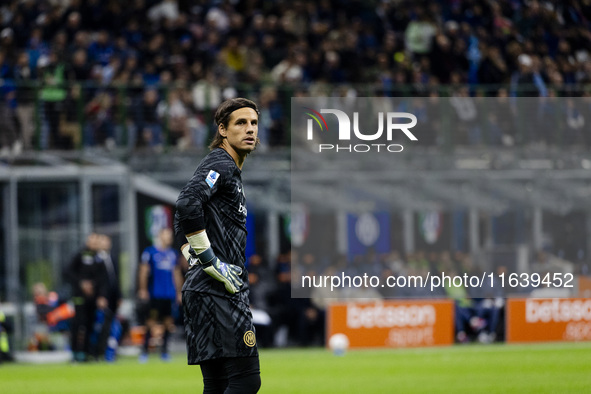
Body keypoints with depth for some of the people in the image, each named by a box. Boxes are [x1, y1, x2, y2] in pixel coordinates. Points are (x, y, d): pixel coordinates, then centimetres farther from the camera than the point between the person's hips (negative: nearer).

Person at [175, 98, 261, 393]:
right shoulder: (220, 164, -7)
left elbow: (181, 223, 32)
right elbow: (187, 204, -26)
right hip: (218, 290, -10)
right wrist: (210, 261, -20)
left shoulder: (230, 170, 25)